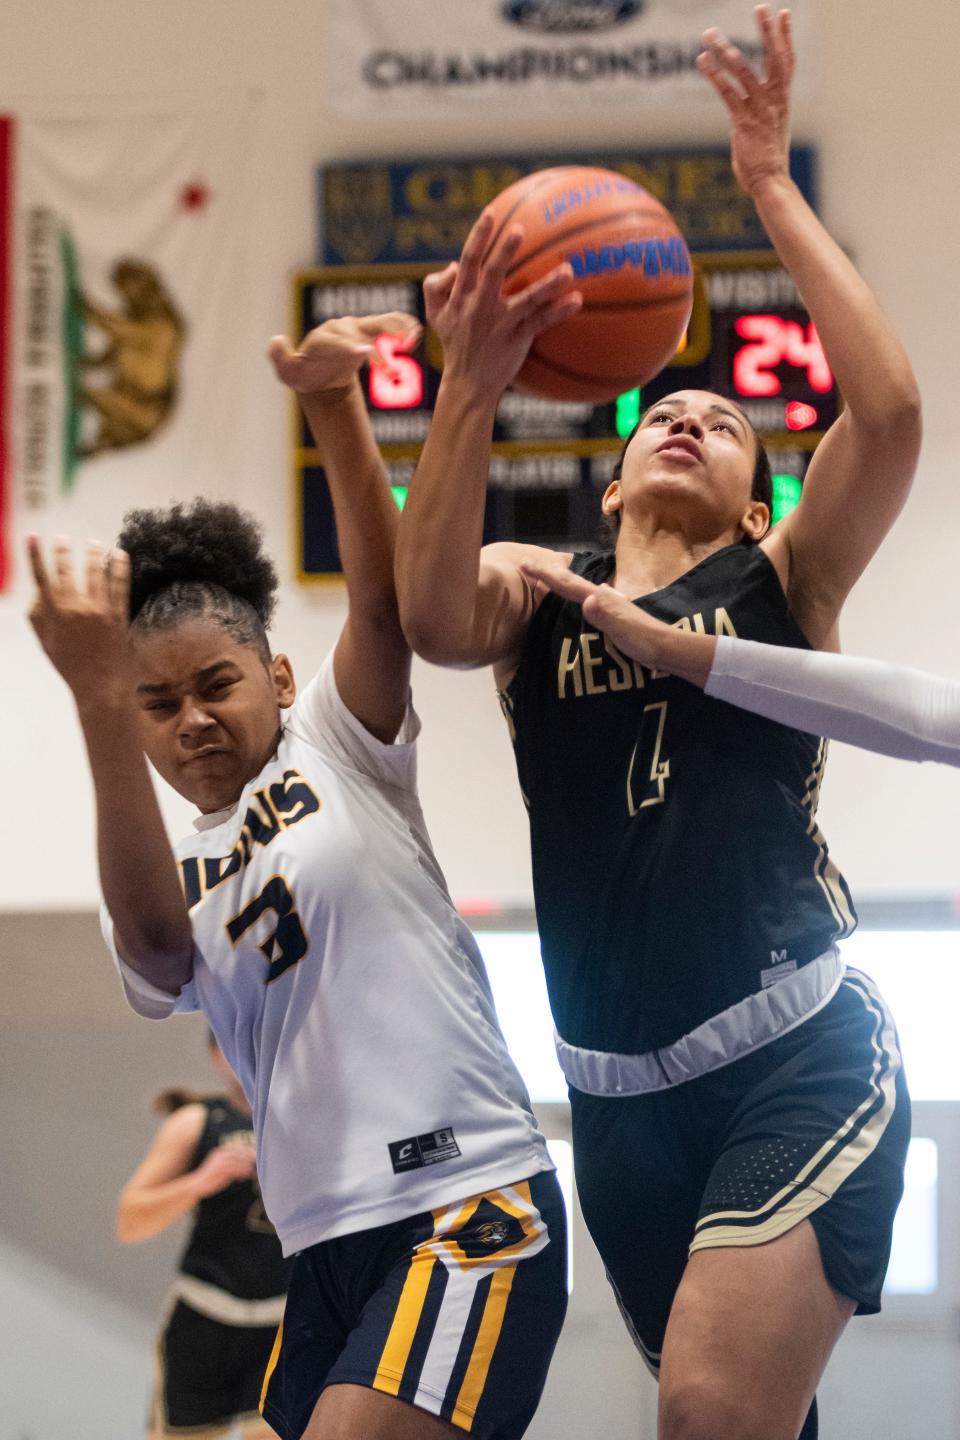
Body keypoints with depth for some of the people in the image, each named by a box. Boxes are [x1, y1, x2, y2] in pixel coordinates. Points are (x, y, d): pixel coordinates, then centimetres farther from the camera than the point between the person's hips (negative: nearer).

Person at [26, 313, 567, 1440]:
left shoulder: (335, 746, 9)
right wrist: (100, 706, -28)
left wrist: (334, 405, -28)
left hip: (471, 1199, -6)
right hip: (327, 1249, 6)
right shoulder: (172, 891, 15)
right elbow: (152, 938, -12)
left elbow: (382, 597, -11)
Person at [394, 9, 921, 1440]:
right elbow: (433, 614, -13)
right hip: (620, 1091, 4)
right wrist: (472, 390, -26)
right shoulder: (539, 587, 12)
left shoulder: (783, 580, 7)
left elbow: (889, 412, -12)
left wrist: (774, 189, -9)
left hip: (800, 1054, -4)